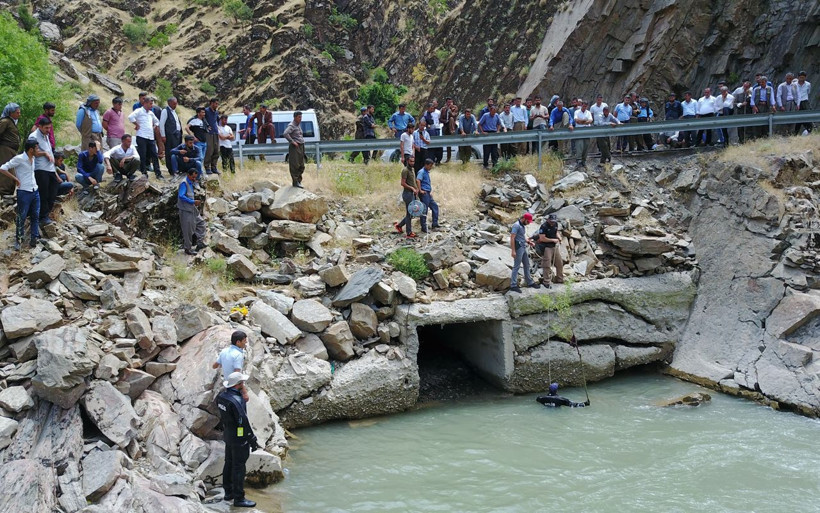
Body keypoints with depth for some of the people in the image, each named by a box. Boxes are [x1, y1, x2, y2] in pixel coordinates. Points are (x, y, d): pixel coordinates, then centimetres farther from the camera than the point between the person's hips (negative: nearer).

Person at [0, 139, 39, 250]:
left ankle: (34, 238, 15)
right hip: (24, 193, -7)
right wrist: (15, 179, -13)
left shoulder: (33, 158, 8)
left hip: (35, 192, 7)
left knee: (35, 216, 9)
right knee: (22, 217, 1)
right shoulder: (19, 159, -15)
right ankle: (18, 240, 13)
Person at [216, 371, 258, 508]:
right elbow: (243, 422, -26)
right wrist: (253, 440, -17)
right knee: (238, 467, 0)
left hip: (228, 434, 9)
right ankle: (239, 498, 9)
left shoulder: (221, 395, -1)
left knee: (229, 463, 19)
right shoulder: (236, 401, -29)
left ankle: (228, 492, 32)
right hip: (239, 438, -9)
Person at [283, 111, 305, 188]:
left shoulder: (299, 124, 16)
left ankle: (299, 181, 21)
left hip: (301, 147, 9)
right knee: (295, 166, -7)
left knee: (301, 166, 13)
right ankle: (295, 182, -4)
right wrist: (292, 142, -24)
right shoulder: (291, 125, -12)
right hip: (294, 148, -9)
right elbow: (285, 134, -28)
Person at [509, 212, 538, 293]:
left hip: (523, 248, 10)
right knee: (516, 266, -6)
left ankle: (529, 282, 27)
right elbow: (512, 238, -21)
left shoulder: (522, 225, 13)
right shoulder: (516, 225, -17)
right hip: (518, 248, -10)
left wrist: (529, 242, 8)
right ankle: (513, 285, -3)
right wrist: (513, 251, -25)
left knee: (526, 265, 16)